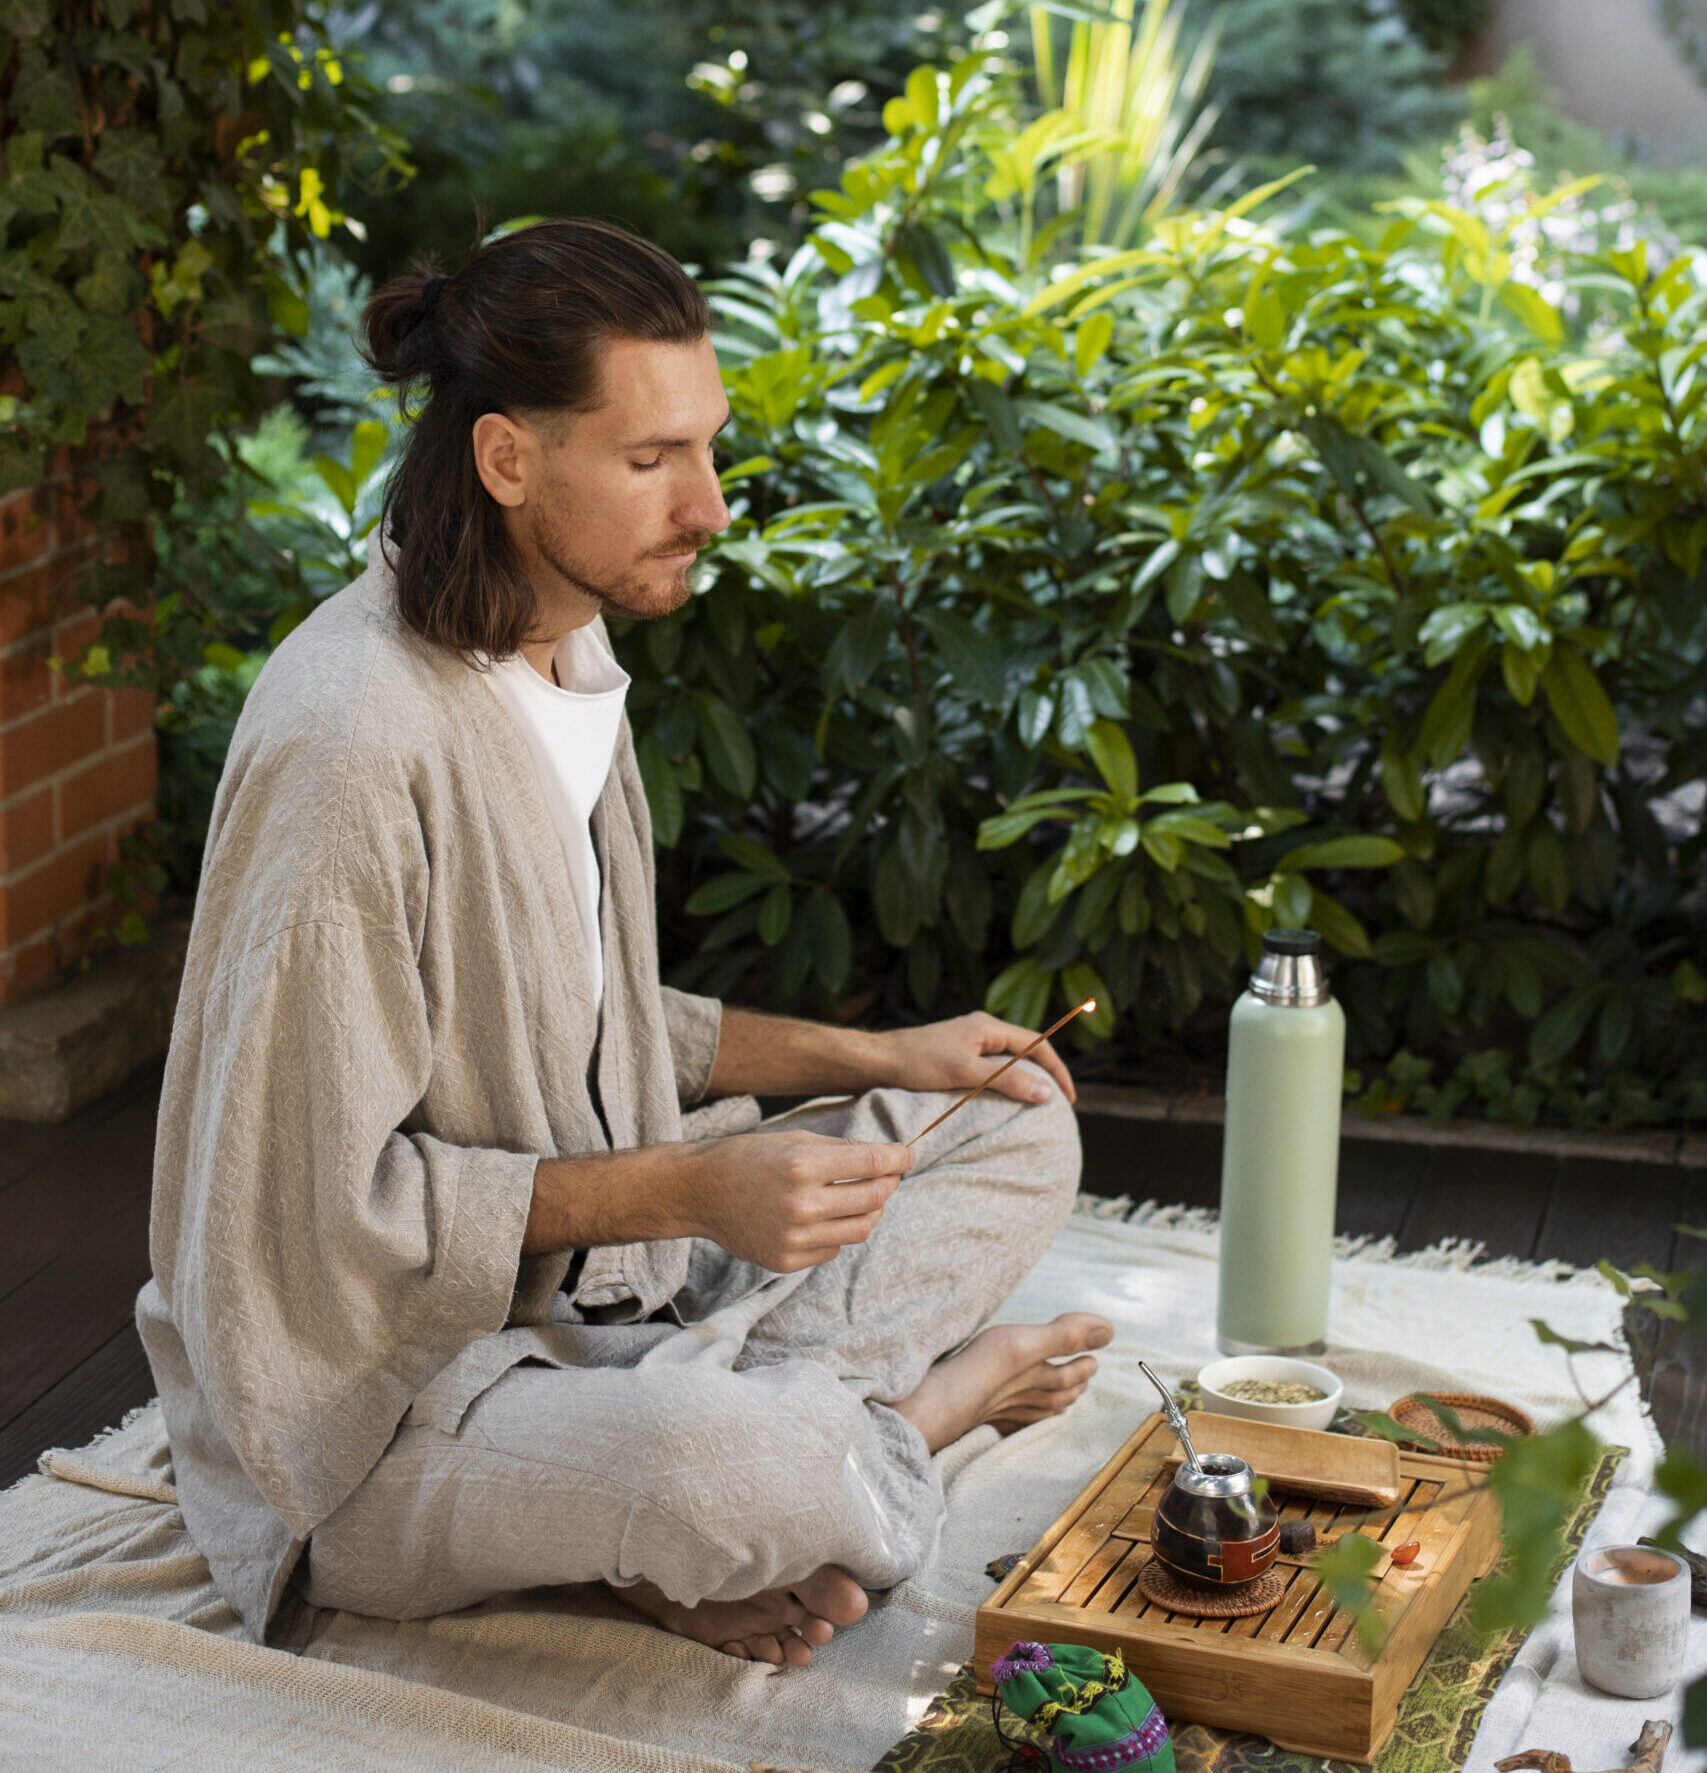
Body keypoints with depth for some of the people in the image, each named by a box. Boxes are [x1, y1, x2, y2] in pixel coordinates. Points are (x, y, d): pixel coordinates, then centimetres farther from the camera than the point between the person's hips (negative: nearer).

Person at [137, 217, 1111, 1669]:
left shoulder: (569, 649, 6)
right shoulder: (352, 738, -25)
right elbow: (324, 1196, -23)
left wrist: (868, 1057, 10)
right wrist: (689, 1191, -25)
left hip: (598, 1283, 10)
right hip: (386, 1392, -10)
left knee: (1020, 1131, 7)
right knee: (735, 1460, -40)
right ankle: (935, 1394, -4)